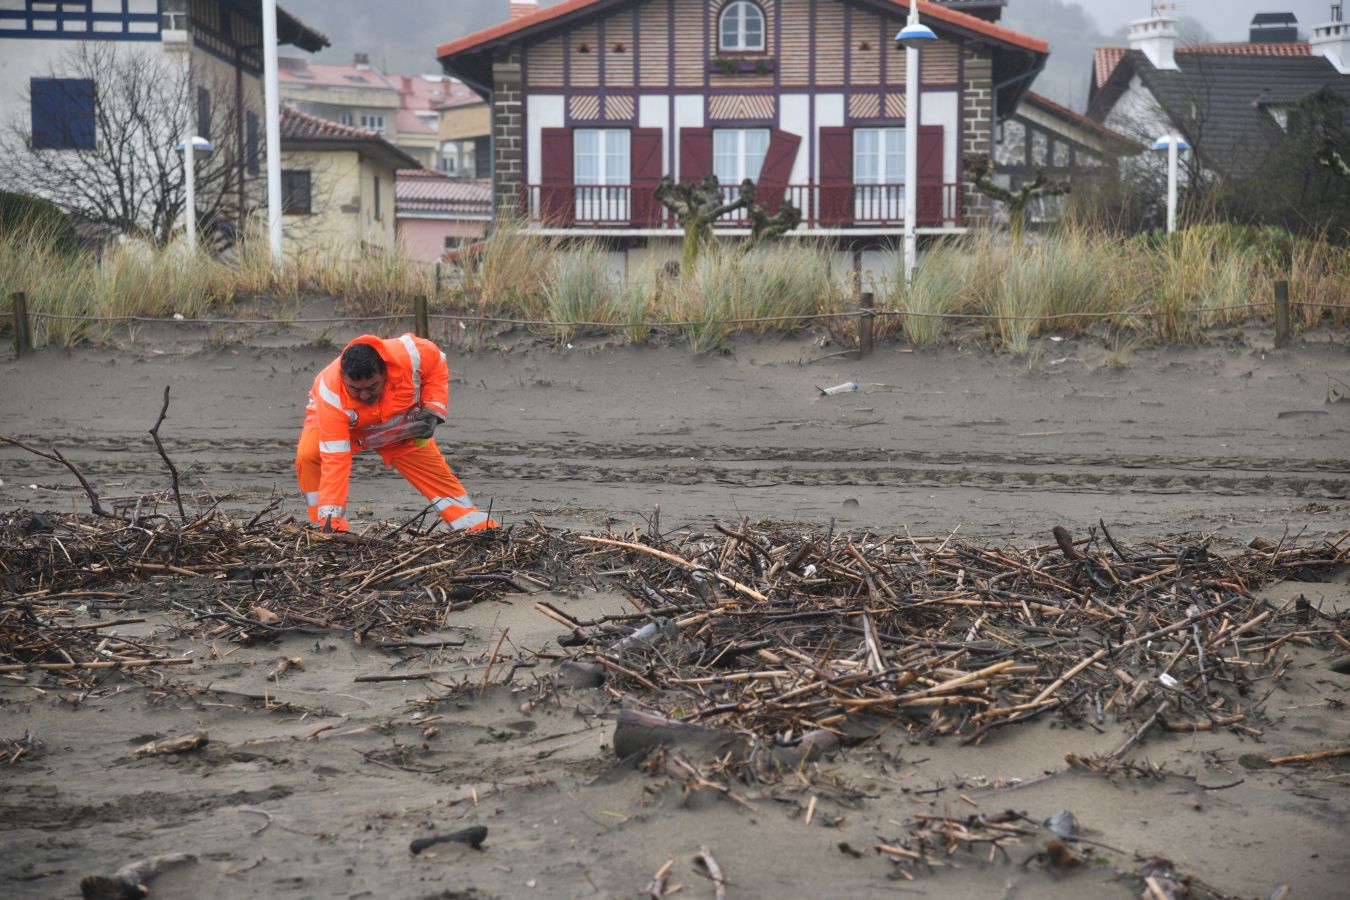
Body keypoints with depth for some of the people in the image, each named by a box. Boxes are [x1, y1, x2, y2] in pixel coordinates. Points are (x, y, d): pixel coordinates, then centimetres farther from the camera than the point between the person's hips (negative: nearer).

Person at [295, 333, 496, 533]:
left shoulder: (408, 355, -38)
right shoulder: (330, 395, -42)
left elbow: (436, 363, -14)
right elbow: (335, 458, -44)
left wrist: (433, 411, -25)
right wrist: (331, 513, -48)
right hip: (344, 423, -2)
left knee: (436, 473, -3)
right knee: (307, 456, -29)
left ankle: (478, 527, 10)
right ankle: (329, 529, -16)